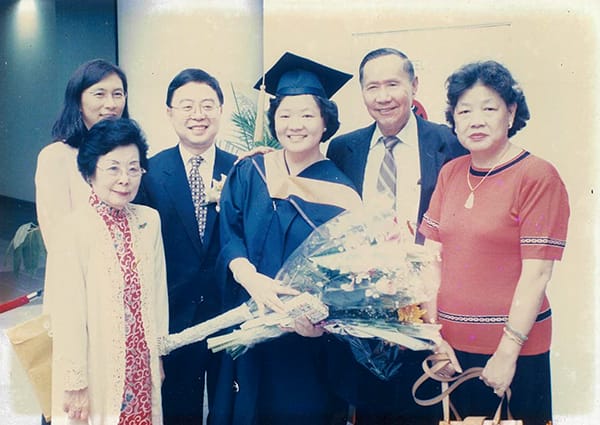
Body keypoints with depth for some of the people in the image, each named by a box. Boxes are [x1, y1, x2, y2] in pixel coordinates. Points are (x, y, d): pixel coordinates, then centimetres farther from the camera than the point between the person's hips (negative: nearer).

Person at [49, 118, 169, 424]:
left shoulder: (149, 221, -2)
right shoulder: (75, 227, -17)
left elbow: (158, 290, 5)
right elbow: (68, 312, -16)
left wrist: (159, 352, 10)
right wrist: (76, 383, -12)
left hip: (142, 366, 5)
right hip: (98, 370, -4)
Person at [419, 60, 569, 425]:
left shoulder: (538, 176, -11)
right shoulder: (450, 174, 5)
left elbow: (536, 274, -14)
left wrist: (508, 352, -15)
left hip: (513, 351, -5)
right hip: (451, 347, 5)